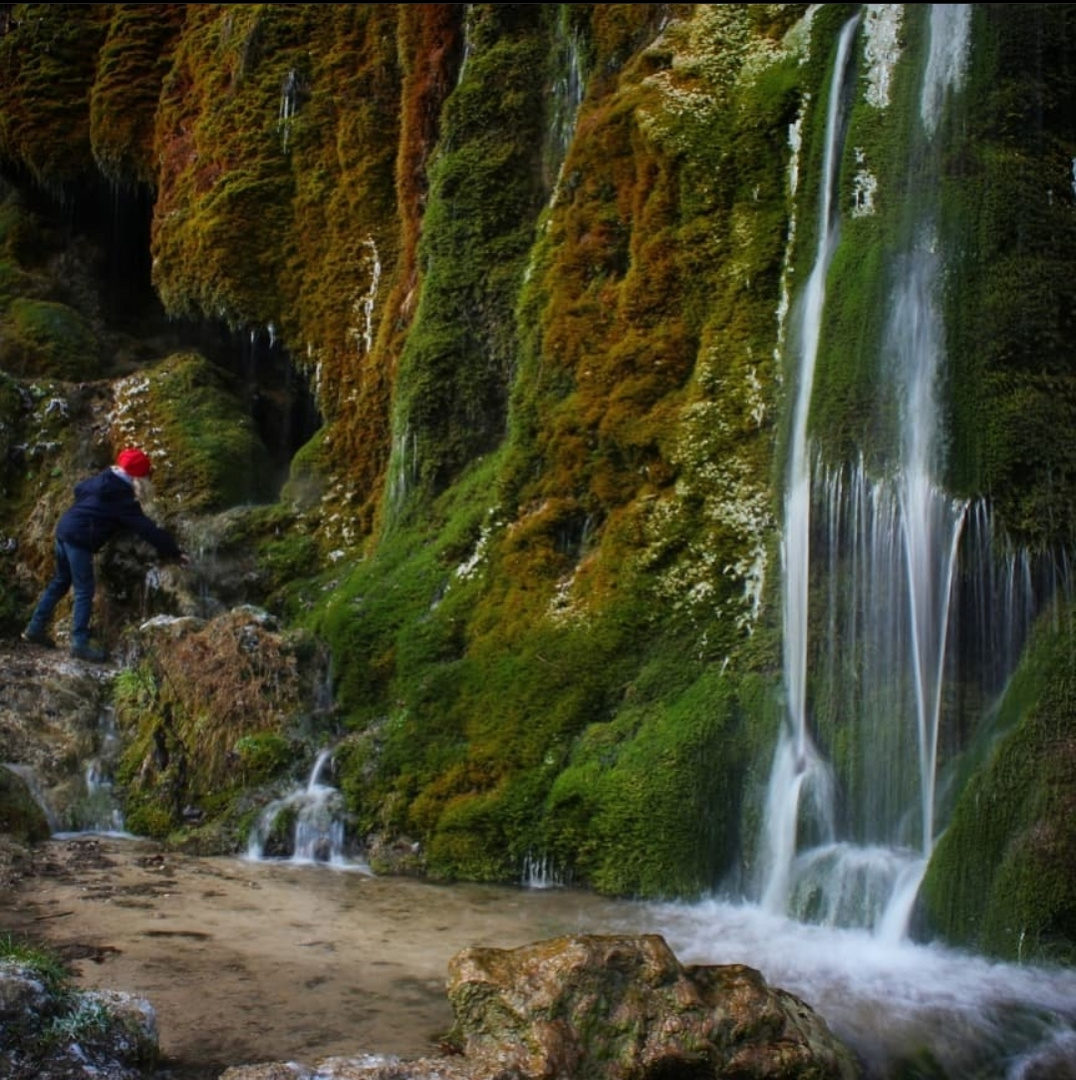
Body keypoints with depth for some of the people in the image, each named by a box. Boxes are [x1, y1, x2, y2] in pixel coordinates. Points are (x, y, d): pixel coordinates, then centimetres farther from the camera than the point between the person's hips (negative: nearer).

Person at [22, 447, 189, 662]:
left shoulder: (102, 480, 10)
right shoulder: (122, 498, -13)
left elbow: (79, 489, 29)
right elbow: (146, 528, -13)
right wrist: (174, 551, -10)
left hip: (64, 527, 9)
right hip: (79, 538, -9)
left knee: (60, 582, 21)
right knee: (84, 591, -4)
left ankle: (35, 628, 27)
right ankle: (80, 643, -4)